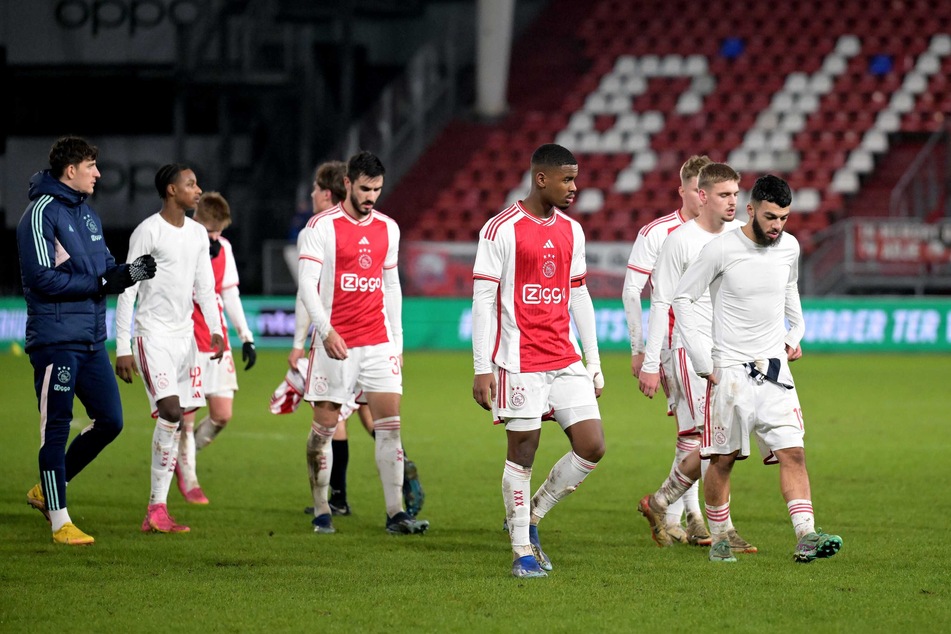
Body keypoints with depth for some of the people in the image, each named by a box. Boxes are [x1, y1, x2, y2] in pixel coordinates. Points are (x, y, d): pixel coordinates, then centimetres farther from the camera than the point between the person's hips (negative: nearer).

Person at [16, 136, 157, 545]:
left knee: (110, 421, 9)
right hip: (56, 338, -9)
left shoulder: (87, 213, 16)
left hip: (91, 341, 9)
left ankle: (46, 490, 24)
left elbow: (104, 266, 19)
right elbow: (43, 278, -18)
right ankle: (59, 522, 3)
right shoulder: (42, 213, -11)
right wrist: (101, 283, -17)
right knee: (57, 428, -3)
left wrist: (126, 272, -3)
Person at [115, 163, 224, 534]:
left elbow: (205, 286, 16)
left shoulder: (198, 234, 12)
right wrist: (122, 348, -13)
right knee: (171, 411, -19)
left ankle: (157, 510, 6)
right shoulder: (148, 231, -9)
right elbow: (127, 291, -9)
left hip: (185, 334, 7)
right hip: (153, 333, -7)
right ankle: (156, 511, -13)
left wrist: (215, 330, 1)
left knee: (176, 423, 3)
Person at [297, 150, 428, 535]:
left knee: (390, 423, -5)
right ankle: (321, 513, 12)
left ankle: (395, 514, -6)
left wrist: (397, 341, 15)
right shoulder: (322, 227, -5)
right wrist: (326, 330, -23)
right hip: (334, 343, -4)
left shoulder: (388, 228, 10)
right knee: (325, 426, 2)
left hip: (378, 342, 4)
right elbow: (307, 284, -11)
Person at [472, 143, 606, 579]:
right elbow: (483, 300, -8)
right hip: (520, 362, -6)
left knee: (592, 447, -2)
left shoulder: (571, 231, 12)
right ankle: (522, 551, 10)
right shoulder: (502, 230, -8)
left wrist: (593, 360, 15)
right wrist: (482, 369, -11)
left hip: (566, 362, 6)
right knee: (522, 453, -1)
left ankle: (531, 516, 16)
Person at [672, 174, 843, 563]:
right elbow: (683, 298, -4)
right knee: (723, 458, 3)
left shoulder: (789, 247, 4)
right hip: (730, 370, -4)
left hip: (775, 368, 4)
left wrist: (796, 333, 14)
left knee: (792, 453, -9)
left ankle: (806, 537, -17)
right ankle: (719, 540, 17)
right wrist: (702, 359, -8)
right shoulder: (722, 249, -11)